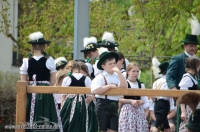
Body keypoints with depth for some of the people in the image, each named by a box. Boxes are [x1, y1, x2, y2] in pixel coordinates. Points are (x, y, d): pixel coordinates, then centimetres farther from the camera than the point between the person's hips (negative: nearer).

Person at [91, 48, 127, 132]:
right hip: (103, 106, -4)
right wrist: (110, 86, -17)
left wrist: (119, 72, -10)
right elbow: (95, 91, -21)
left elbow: (124, 86, -6)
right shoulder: (100, 77, -7)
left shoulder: (116, 76, 10)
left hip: (115, 106, 4)